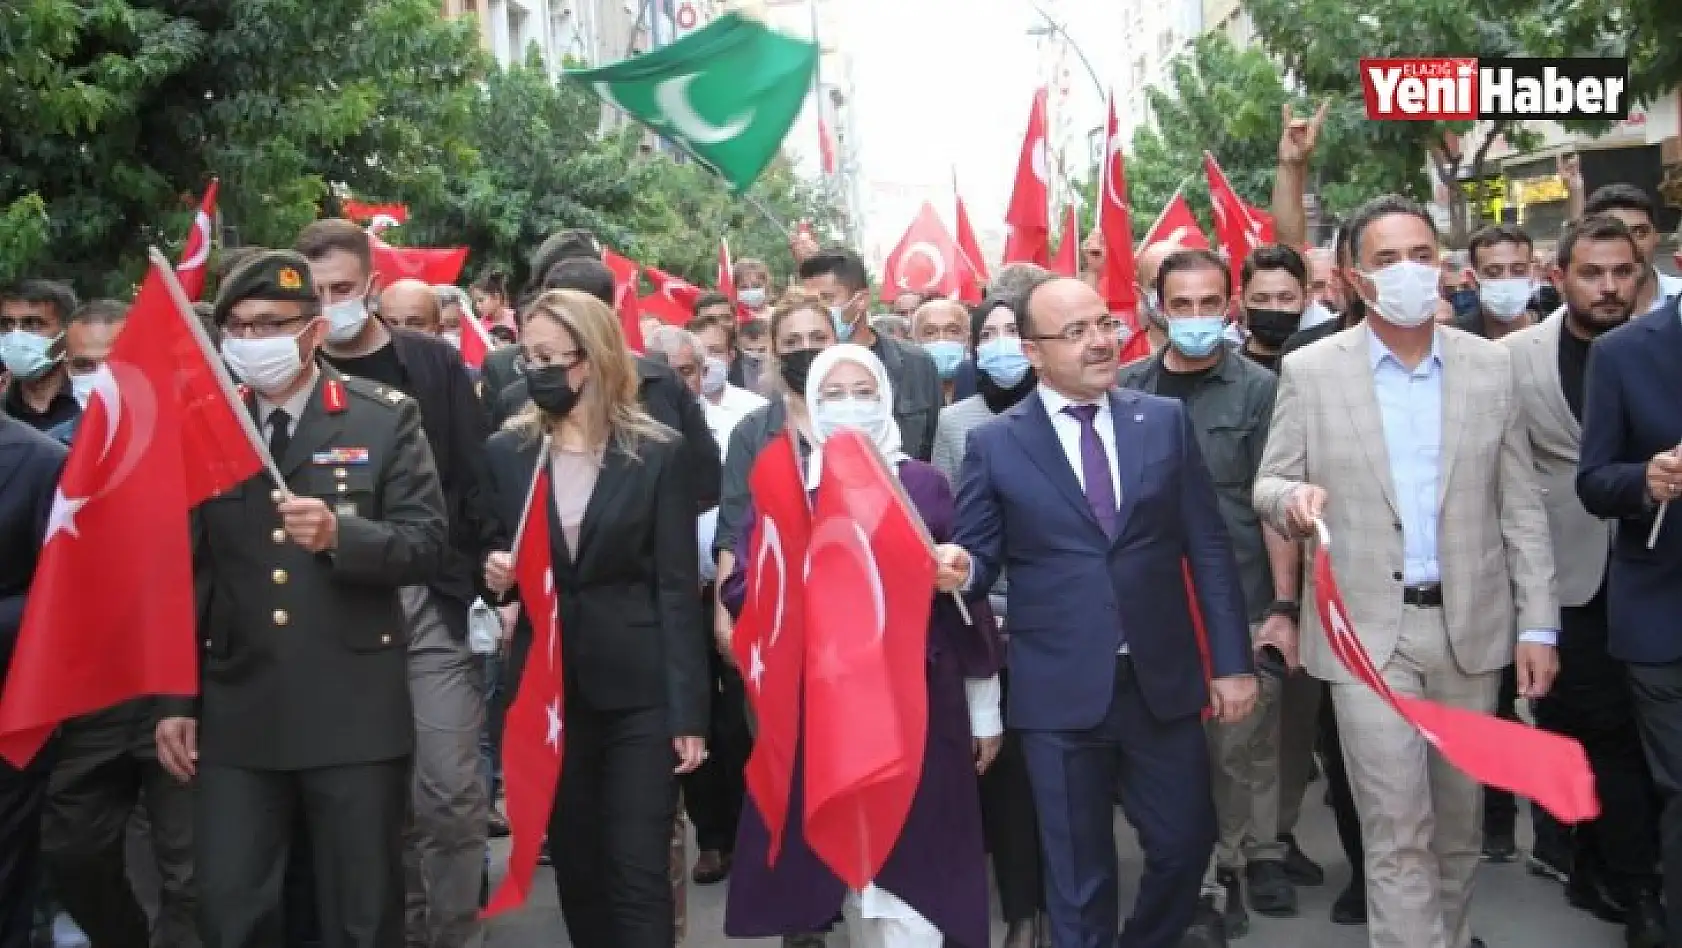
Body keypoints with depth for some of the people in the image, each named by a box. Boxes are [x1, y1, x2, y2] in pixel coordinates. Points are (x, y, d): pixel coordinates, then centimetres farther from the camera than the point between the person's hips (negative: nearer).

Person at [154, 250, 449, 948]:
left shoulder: (385, 416, -1)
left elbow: (428, 542, -6)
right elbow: (185, 571, 8)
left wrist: (340, 535, -24)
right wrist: (173, 700, 5)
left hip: (354, 711, -2)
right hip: (235, 712, 2)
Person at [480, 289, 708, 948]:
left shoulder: (658, 453, -4)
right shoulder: (506, 452, 6)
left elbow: (677, 588, -6)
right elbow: (491, 559, 15)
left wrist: (689, 711, -11)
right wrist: (493, 574, -10)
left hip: (639, 690, -3)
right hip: (548, 686, 4)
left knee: (639, 871, -3)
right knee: (574, 864, 12)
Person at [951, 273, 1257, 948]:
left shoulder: (1166, 421, 4)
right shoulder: (994, 444, -1)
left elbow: (1208, 549, 4)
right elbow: (978, 559, -1)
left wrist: (1233, 661, 1)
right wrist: (956, 566, -25)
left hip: (1162, 681, 2)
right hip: (1060, 690, -2)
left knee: (1185, 844, 13)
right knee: (1078, 875, 9)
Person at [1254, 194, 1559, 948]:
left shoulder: (1490, 365, 4)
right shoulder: (1310, 370, -2)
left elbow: (1520, 508, 4)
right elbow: (1268, 486, 1)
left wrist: (1539, 624, 0)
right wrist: (1294, 496, -23)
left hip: (1471, 625, 3)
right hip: (1367, 630, -2)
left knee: (1459, 815, 16)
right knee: (1396, 829, -3)